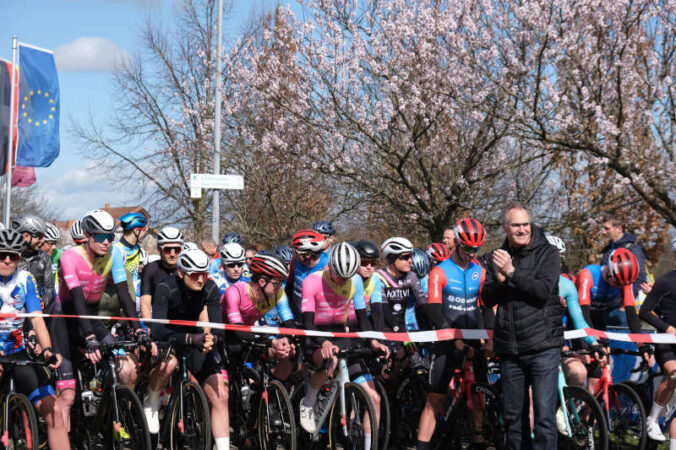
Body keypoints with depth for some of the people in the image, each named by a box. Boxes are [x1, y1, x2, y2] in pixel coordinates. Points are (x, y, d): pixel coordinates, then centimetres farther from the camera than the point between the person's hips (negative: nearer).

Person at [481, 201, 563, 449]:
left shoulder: (547, 253, 0)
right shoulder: (496, 257, 11)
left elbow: (544, 290, -14)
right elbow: (488, 299, 4)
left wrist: (512, 272, -21)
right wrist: (499, 280, -16)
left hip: (542, 346, -4)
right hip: (509, 349, 4)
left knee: (544, 415, -10)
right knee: (513, 415, 10)